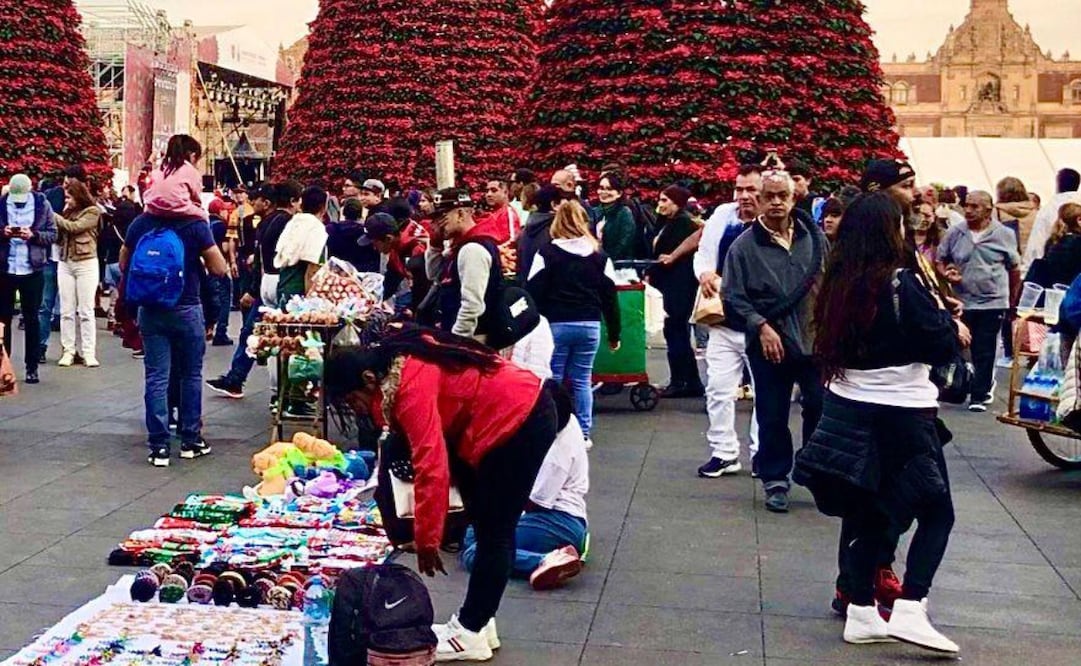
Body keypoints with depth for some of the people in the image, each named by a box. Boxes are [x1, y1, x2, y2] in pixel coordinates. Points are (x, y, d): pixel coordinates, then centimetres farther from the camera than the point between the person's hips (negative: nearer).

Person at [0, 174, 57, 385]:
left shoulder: (42, 204, -2)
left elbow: (52, 234, -2)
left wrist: (33, 235, -19)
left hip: (33, 270, -1)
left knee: (31, 319, 6)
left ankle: (32, 367, 13)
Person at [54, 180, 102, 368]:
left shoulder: (92, 211, -2)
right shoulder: (67, 212, 13)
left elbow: (74, 227, -15)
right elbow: (58, 238, 9)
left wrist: (52, 215, -8)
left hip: (86, 264, -5)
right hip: (65, 264, 5)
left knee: (86, 311, -2)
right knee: (66, 311, 3)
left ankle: (88, 352, 0)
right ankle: (68, 351, 7)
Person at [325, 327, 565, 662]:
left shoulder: (411, 387, -26)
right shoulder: (395, 365, 3)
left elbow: (431, 467, -30)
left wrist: (426, 540, -22)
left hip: (521, 420, -10)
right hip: (517, 414, 10)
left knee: (494, 532, -3)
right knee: (489, 528, 14)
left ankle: (471, 633, 6)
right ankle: (478, 622, 22)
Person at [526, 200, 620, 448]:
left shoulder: (547, 254, -3)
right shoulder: (599, 256, 7)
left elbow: (534, 293, -6)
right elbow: (610, 297, 8)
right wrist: (614, 333, 15)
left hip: (556, 325, -3)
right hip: (589, 325, 3)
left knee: (552, 381, 5)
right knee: (582, 381, 10)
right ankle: (584, 433, 12)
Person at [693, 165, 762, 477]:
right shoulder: (722, 216, 1)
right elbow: (703, 254, 12)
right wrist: (705, 274, -8)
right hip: (725, 322, 3)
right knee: (718, 387, 5)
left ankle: (762, 453, 22)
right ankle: (723, 453, 16)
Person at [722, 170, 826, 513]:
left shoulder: (815, 237, 5)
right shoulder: (744, 246, -4)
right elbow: (733, 298, -4)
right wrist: (761, 327, -13)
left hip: (815, 340, 2)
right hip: (770, 344, -2)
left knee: (820, 408, 4)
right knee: (772, 416, 6)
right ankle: (775, 480, 20)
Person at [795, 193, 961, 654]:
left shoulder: (837, 284, 3)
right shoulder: (901, 283, -16)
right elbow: (944, 348, -13)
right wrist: (944, 315, 7)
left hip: (848, 411, 6)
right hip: (901, 416, -6)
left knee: (865, 512, 14)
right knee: (937, 513, 7)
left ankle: (861, 614, 16)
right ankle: (909, 610, -4)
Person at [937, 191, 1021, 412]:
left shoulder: (1004, 235, -3)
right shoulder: (954, 233, -1)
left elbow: (1015, 269, 6)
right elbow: (940, 261, 10)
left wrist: (1012, 300, 8)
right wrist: (946, 274, -11)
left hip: (993, 303, -2)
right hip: (962, 301, 2)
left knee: (984, 352, 0)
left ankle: (979, 396, 8)